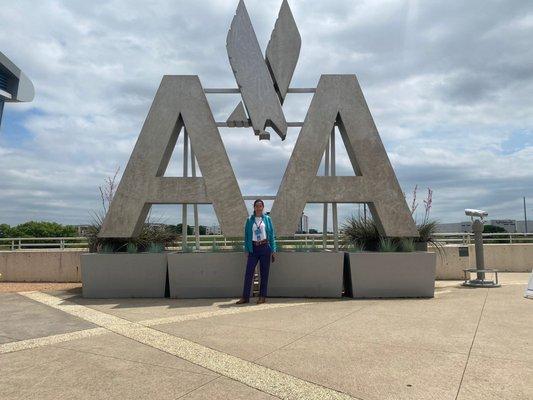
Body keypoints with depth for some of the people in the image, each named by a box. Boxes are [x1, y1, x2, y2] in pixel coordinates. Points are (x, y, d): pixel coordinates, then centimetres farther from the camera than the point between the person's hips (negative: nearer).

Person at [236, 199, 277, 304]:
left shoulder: (267, 219, 4)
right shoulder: (249, 220, 6)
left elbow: (272, 235, 4)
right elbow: (246, 235, 7)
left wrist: (273, 250, 0)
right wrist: (246, 250, 0)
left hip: (265, 247, -1)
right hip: (253, 248, 1)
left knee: (264, 273, 4)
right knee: (248, 272, -2)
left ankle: (262, 297, 14)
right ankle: (245, 297, 6)